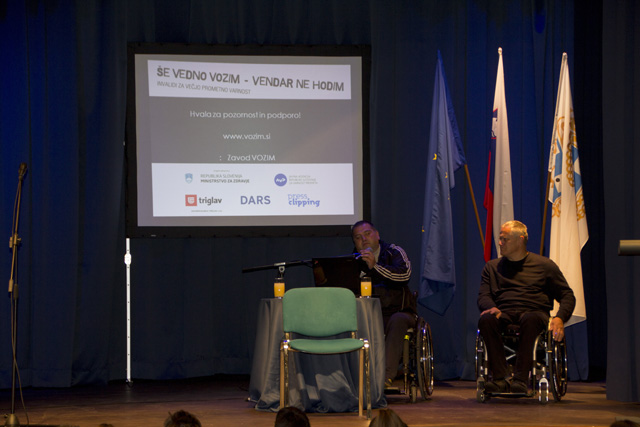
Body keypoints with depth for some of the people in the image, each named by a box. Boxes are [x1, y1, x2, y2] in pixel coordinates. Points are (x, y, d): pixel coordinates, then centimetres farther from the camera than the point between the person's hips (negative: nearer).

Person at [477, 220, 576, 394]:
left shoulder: (544, 265, 15)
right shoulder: (492, 267, 24)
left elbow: (567, 296, 12)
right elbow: (483, 296, 14)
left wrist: (560, 318, -9)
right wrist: (492, 308, -11)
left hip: (534, 312, -2)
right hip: (504, 313, 2)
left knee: (531, 320, -41)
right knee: (486, 320, -35)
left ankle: (521, 379, -44)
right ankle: (501, 378, -39)